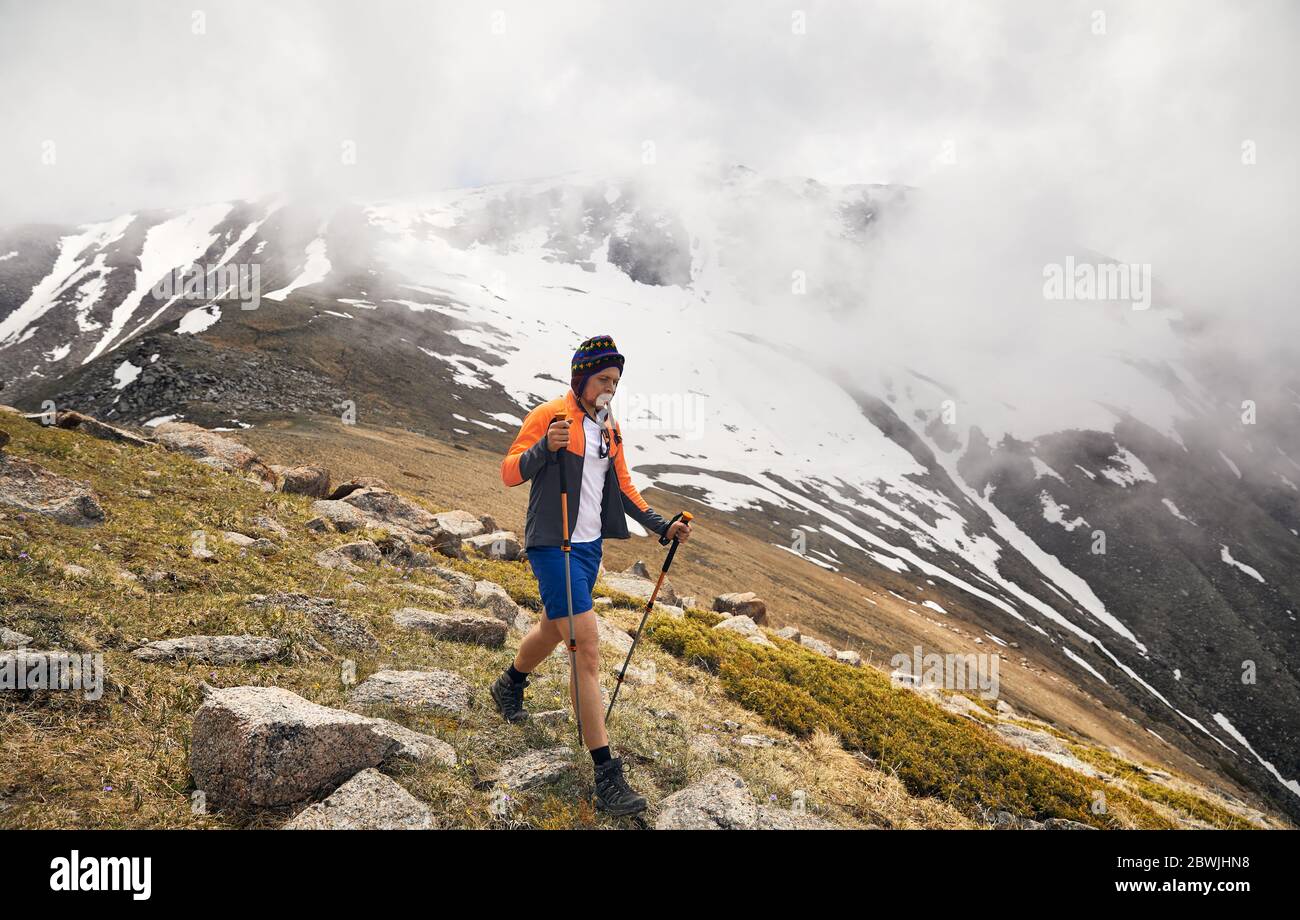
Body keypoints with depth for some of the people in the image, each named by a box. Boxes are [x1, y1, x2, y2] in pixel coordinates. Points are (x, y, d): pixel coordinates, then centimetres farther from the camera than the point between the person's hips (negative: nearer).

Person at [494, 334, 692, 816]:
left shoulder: (610, 428, 12)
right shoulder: (549, 415, -11)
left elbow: (623, 489, 17)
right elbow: (509, 472, -14)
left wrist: (662, 526, 7)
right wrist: (545, 447, -32)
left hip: (590, 546, 8)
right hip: (553, 546, -8)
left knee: (554, 629, 25)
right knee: (587, 649, -13)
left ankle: (509, 685, 56)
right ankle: (606, 776, -11)